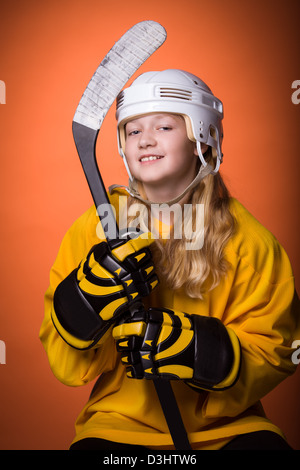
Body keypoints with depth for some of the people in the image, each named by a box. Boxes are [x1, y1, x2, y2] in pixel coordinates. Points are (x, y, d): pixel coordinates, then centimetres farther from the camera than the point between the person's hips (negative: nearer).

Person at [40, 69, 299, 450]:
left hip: (226, 423, 1)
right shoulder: (95, 228, -3)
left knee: (265, 443, -25)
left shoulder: (245, 236, -4)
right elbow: (65, 365, -3)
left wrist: (200, 349, -21)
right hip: (122, 421, 0)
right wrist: (86, 301, -24)